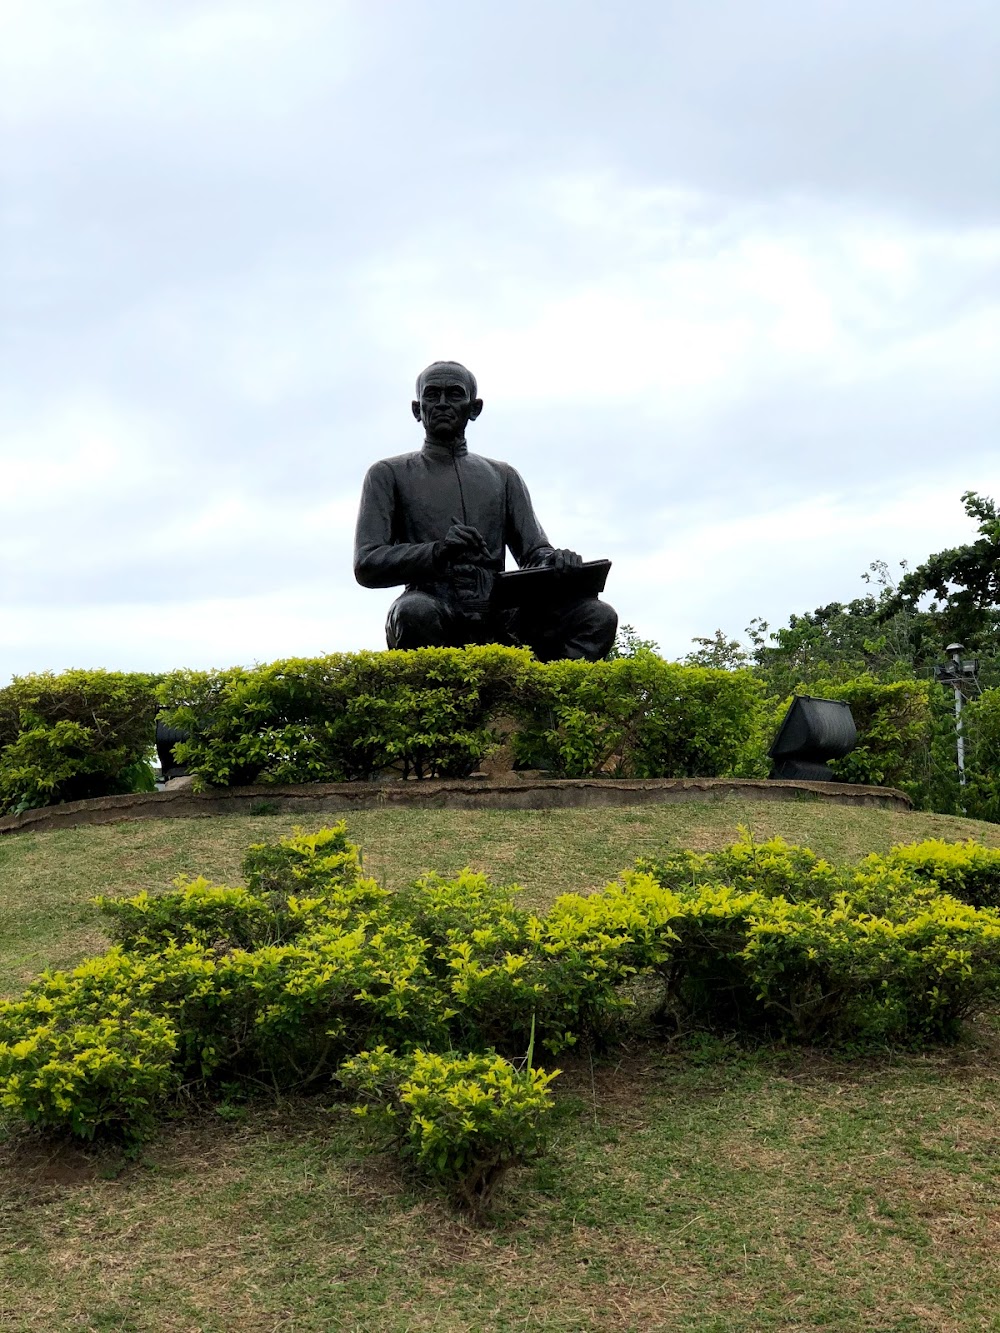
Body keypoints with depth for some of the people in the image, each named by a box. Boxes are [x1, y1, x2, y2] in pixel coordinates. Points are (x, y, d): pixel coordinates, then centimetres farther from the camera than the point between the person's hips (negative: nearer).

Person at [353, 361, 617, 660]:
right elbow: (366, 564, 2)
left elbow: (534, 552, 17)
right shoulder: (389, 474, 13)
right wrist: (438, 552, -17)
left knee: (599, 616, -22)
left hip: (497, 616, 3)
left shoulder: (502, 476, 24)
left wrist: (554, 561, -10)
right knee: (414, 611, -39)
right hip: (438, 618, -3)